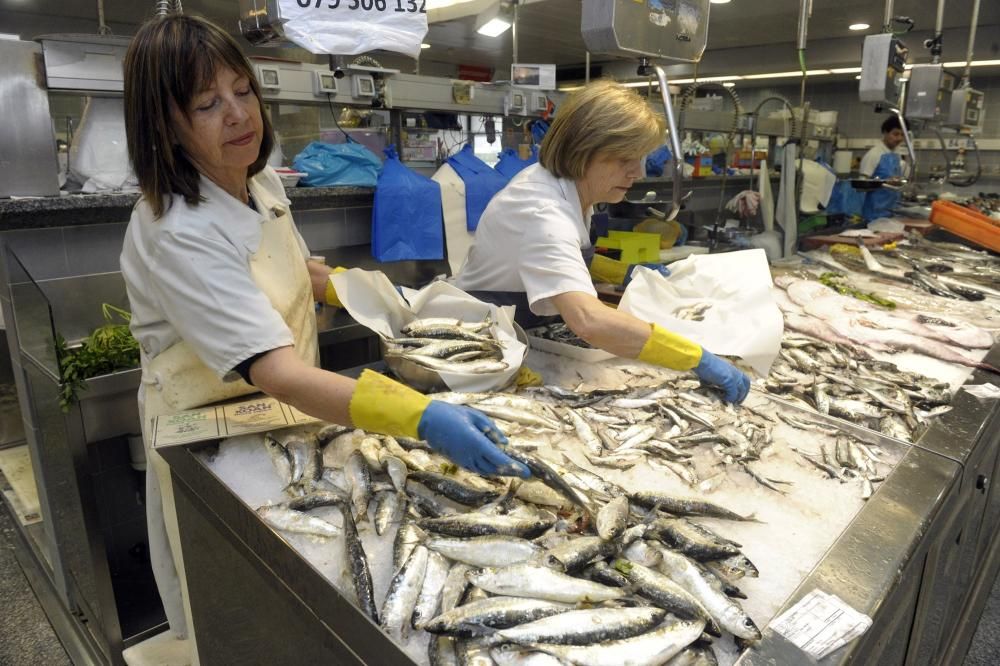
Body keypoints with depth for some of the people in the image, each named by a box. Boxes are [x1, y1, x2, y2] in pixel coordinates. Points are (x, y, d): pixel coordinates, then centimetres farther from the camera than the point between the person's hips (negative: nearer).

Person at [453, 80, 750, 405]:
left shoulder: (567, 187, -4)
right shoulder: (542, 210, -31)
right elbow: (588, 319, -47)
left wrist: (624, 273, 0)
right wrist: (699, 358, -41)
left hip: (517, 332, 8)